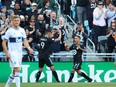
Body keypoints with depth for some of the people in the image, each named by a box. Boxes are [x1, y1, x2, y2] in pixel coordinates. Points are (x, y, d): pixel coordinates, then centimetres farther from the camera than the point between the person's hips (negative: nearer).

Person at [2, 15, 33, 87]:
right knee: (17, 69, -19)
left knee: (15, 71, 10)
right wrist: (7, 53, -13)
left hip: (20, 53, 6)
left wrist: (29, 48, -5)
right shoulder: (9, 31, -8)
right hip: (12, 53, -6)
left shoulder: (22, 30, 7)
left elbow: (24, 41, 13)